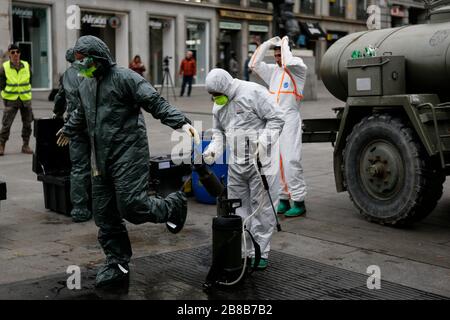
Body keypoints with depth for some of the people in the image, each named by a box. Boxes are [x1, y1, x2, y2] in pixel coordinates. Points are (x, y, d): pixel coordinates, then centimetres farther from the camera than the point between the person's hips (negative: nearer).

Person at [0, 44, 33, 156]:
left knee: (27, 123, 7)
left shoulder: (26, 66, 0)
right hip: (11, 100, -3)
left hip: (26, 99, 3)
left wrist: (27, 93, 12)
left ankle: (26, 145, 19)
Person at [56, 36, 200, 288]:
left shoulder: (125, 78, -10)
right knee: (105, 216, 7)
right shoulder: (85, 85, 16)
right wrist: (69, 130, 53)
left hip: (128, 156, -8)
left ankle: (174, 206, 14)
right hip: (101, 160, 8)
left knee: (131, 206, -15)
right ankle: (117, 265, 20)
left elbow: (156, 103, -17)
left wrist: (182, 123, -31)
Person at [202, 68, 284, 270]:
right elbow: (218, 132, 20)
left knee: (261, 207, 0)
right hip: (235, 164, 7)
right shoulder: (218, 106, 12)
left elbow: (276, 119, -12)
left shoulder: (253, 93, -11)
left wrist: (262, 142, -22)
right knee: (238, 208, 10)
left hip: (259, 162, -7)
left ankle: (260, 253, 9)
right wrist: (213, 149, 1)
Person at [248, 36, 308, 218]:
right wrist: (268, 43, 10)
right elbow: (253, 64, 15)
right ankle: (283, 199, 14)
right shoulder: (274, 70, 18)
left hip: (290, 120, -7)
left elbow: (288, 63, -23)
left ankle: (299, 202, -6)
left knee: (291, 161, -11)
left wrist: (284, 43, -7)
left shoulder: (298, 68, -1)